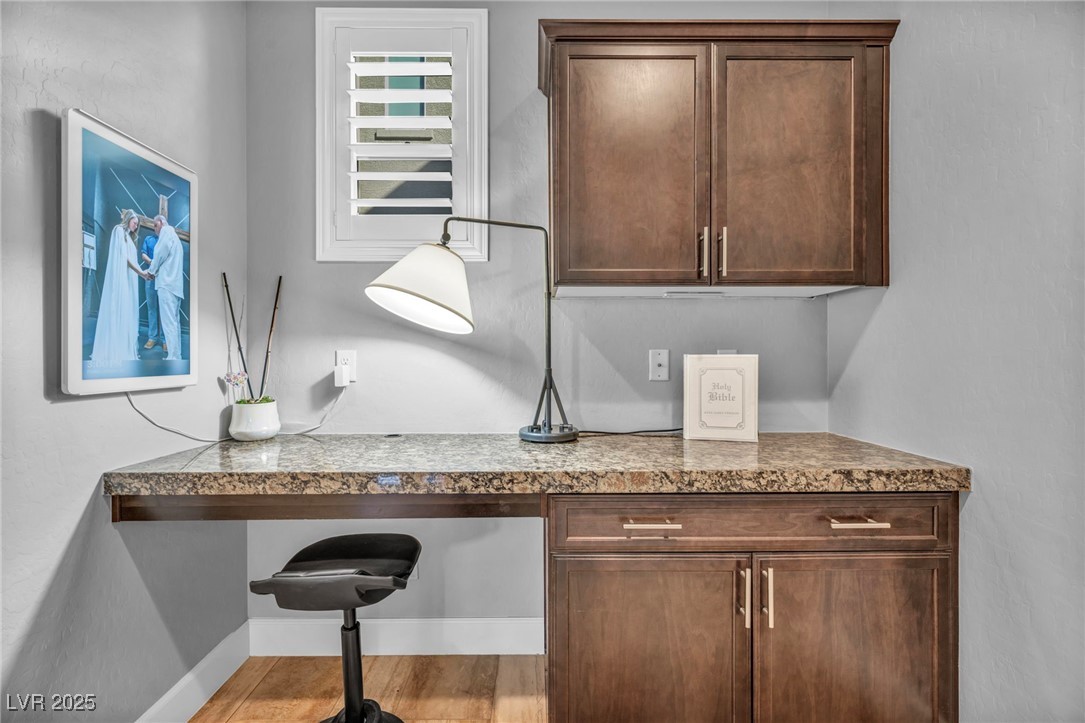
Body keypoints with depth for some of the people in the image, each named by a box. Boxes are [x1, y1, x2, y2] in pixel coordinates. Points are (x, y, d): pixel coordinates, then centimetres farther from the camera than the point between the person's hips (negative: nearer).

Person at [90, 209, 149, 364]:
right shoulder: (119, 230, -2)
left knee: (126, 312, 5)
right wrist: (140, 272, -10)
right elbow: (123, 257, -10)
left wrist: (141, 273, 4)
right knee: (118, 311, -9)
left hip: (129, 278, 8)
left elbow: (130, 259, 15)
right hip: (120, 278, -8)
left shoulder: (128, 236, 23)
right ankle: (114, 351, -9)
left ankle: (124, 348, 6)